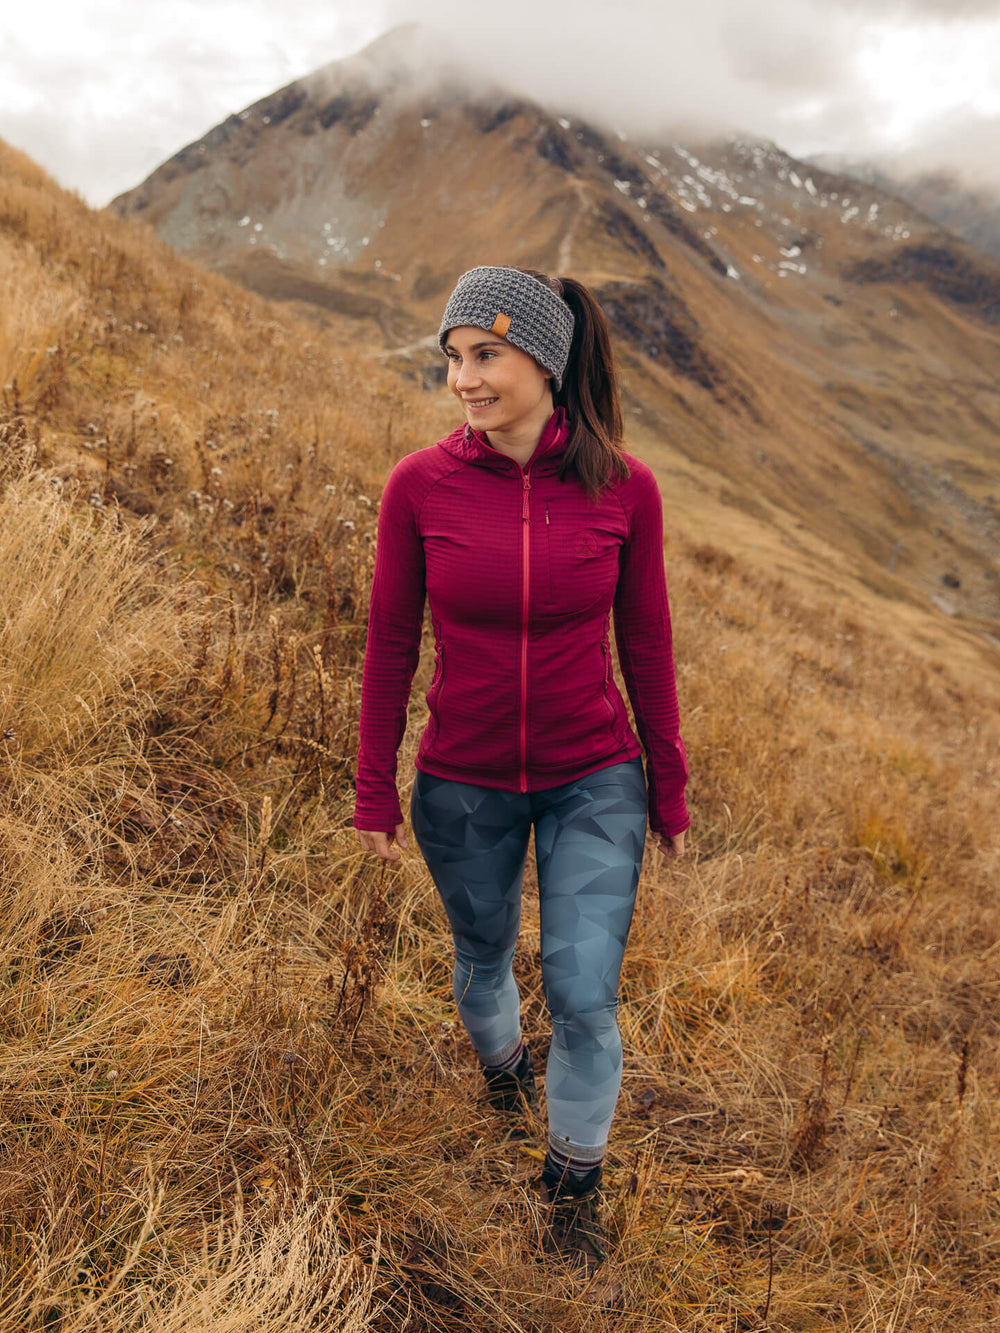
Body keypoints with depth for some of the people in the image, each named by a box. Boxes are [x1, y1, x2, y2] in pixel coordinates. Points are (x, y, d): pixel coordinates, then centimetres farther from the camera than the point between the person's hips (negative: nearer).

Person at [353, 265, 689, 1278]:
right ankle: (500, 1058, 60)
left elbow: (645, 643, -2)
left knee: (585, 997, 2)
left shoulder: (624, 486, -12)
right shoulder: (420, 485, -13)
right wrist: (374, 793, 0)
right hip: (462, 787, 1)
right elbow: (390, 643, -5)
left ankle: (574, 1175, 33)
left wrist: (668, 788, 4)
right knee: (482, 956, 23)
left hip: (593, 783, 0)